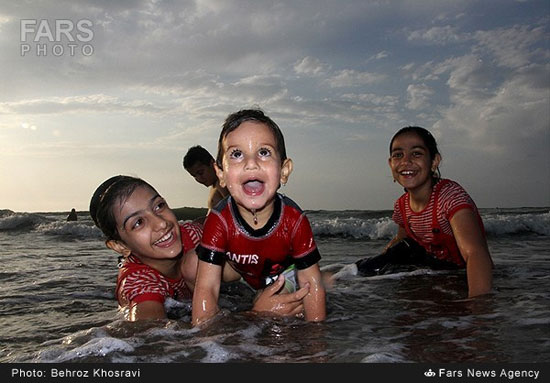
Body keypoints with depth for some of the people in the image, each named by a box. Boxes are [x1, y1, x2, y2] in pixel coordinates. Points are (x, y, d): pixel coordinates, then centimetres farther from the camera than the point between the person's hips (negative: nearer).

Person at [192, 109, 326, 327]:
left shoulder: (295, 221, -33)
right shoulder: (218, 221, -33)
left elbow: (312, 283, -24)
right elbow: (207, 288, -31)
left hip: (282, 270, -1)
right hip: (238, 271, 1)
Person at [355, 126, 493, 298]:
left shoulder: (450, 194, -29)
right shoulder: (401, 206, -7)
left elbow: (476, 253, -46)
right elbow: (401, 238, 18)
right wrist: (377, 262, 6)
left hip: (464, 279, -6)